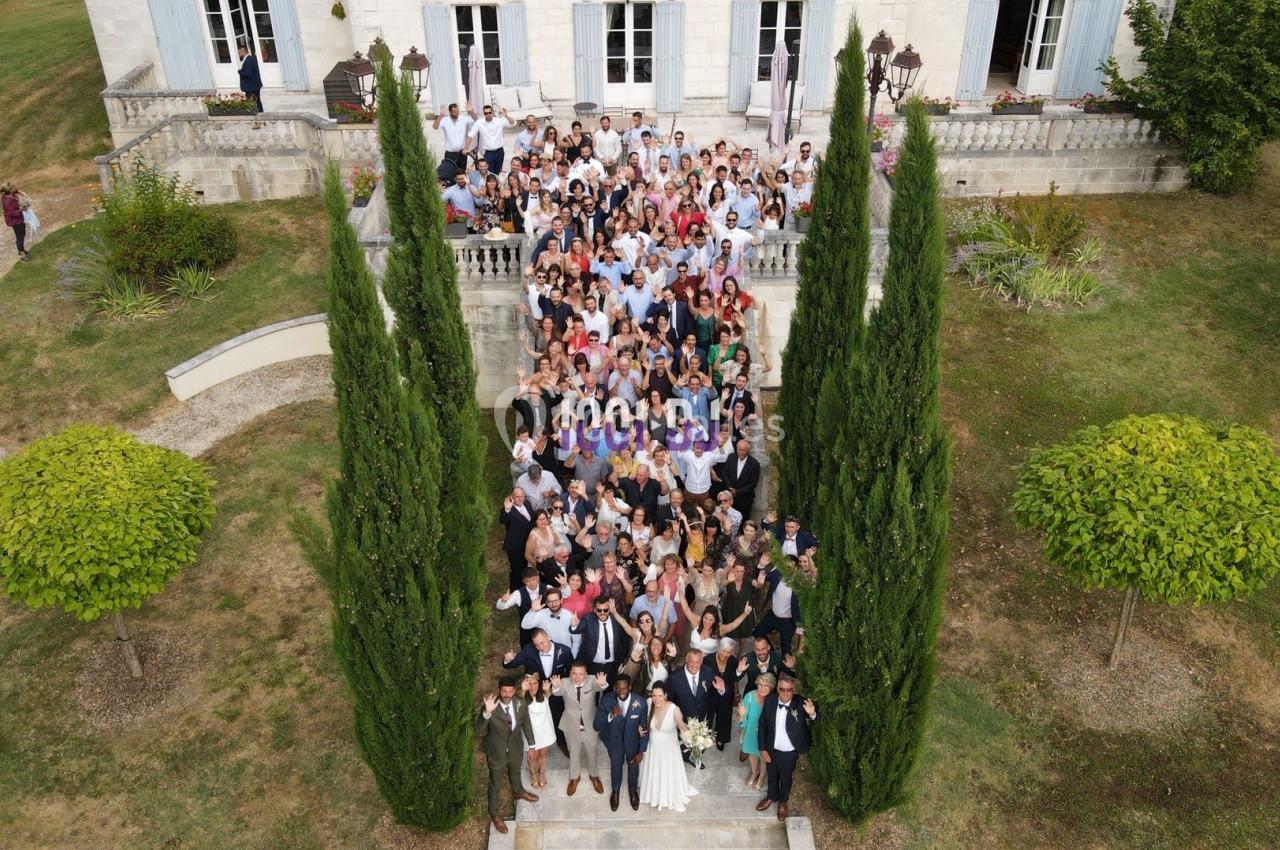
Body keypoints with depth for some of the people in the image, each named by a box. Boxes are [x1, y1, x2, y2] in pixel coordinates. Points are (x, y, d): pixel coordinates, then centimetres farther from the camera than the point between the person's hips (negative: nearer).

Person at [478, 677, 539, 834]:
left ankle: (518, 792, 65)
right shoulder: (490, 707, -32)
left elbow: (526, 724, -3)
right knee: (495, 783, 18)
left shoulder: (521, 704, -20)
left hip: (515, 748, 4)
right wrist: (487, 713, -53)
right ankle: (494, 814, 42)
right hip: (496, 751, -4)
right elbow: (478, 731, -37)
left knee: (515, 773, 33)